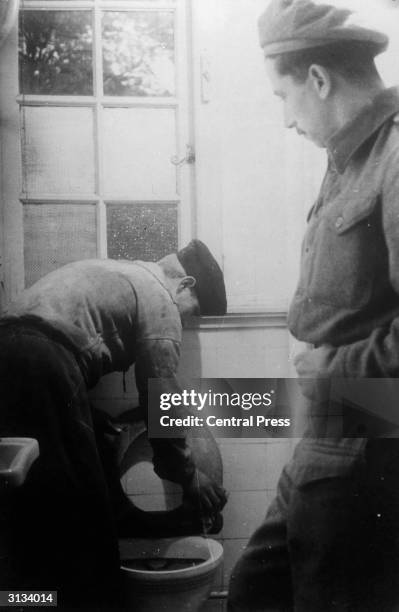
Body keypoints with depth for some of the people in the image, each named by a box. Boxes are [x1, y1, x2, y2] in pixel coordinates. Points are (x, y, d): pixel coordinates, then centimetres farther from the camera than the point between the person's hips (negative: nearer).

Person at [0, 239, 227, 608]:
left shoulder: (114, 275, 31)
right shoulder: (159, 298, 6)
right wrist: (187, 475, 14)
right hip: (42, 368, -9)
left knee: (34, 509, 16)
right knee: (81, 517, 2)